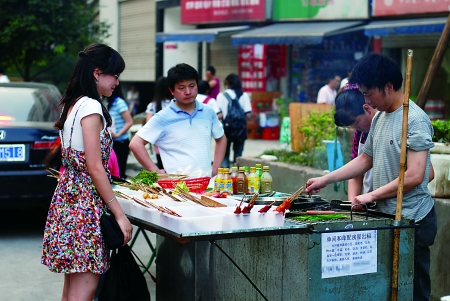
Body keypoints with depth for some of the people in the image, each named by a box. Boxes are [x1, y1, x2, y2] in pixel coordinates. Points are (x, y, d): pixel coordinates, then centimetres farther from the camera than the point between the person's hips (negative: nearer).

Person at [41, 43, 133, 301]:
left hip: (68, 193, 10)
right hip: (86, 201, -10)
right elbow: (95, 167, -18)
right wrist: (120, 214, -15)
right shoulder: (91, 107, -14)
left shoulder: (71, 104, 13)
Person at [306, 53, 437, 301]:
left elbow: (414, 176, -20)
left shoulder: (415, 120, -14)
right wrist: (326, 179, 14)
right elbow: (365, 160, 21)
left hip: (411, 220, -8)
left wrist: (372, 195, -15)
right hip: (386, 216, 8)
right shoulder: (380, 118, 12)